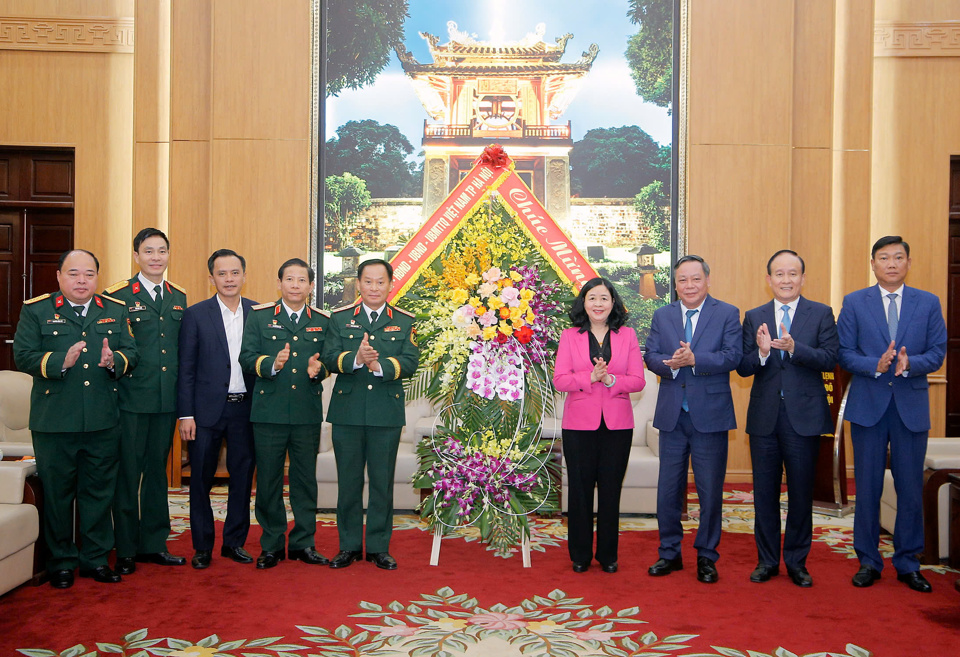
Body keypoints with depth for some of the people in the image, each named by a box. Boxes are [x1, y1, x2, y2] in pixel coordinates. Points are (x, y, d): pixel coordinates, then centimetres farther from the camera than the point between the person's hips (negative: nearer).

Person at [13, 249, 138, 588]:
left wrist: (114, 361, -17)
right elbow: (23, 355, -6)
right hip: (54, 420, -2)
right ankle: (61, 562, 23)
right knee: (56, 493, 8)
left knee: (99, 492, 10)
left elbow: (131, 354, 6)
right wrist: (61, 361, -22)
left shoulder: (116, 311, 9)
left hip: (103, 421, 2)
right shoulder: (36, 310, 2)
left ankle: (96, 558, 23)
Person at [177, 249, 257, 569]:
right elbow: (186, 369, -2)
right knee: (201, 479, 6)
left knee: (243, 479, 9)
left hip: (245, 408, 2)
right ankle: (202, 546, 21)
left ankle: (234, 542, 24)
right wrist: (186, 415, -7)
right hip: (207, 410, -2)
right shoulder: (195, 314, -1)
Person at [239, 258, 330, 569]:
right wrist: (272, 364, -20)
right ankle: (271, 545, 19)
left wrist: (319, 369, -13)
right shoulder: (259, 316, 5)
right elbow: (246, 356, -2)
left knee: (305, 479, 8)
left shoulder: (323, 321, 9)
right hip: (269, 411, -1)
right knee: (268, 481, 5)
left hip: (308, 413, 1)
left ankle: (303, 543, 21)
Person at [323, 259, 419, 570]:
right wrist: (356, 359, -25)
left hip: (387, 414, 0)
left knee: (383, 482, 7)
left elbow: (410, 361, -6)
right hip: (347, 411, 0)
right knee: (348, 481, 8)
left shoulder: (404, 321, 6)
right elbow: (330, 358, -5)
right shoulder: (339, 318, 7)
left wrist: (380, 365, -23)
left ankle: (379, 547, 19)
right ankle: (349, 545, 21)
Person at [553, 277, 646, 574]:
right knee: (580, 490, 7)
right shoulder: (569, 336, 2)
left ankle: (608, 555, 22)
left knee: (611, 490, 8)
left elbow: (638, 380, -1)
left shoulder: (627, 335, 5)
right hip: (579, 424, -1)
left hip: (617, 424, 1)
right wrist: (591, 376, -19)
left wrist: (611, 379, -18)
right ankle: (580, 555, 20)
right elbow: (559, 380, -5)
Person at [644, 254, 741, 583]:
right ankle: (670, 553, 25)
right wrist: (670, 363, -21)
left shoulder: (727, 314, 0)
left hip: (710, 415, -3)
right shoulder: (661, 316, 9)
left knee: (710, 491, 5)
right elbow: (651, 356, 1)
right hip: (672, 414, 3)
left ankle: (706, 557, 21)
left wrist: (694, 359, -25)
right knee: (668, 489, 10)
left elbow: (733, 356, -12)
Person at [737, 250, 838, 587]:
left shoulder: (821, 314, 2)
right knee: (764, 492, 9)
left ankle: (796, 562, 22)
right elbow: (742, 368, 0)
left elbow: (830, 359, -10)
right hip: (764, 416, 2)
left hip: (804, 416, -2)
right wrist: (761, 353, -20)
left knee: (801, 493, 7)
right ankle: (767, 560, 23)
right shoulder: (754, 317, 7)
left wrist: (794, 348, -25)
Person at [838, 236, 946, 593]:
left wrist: (909, 363, -18)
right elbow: (843, 352, -1)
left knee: (911, 488, 6)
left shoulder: (928, 303, 7)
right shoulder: (854, 302, 4)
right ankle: (868, 561, 17)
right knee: (867, 488, 5)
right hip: (868, 405, -1)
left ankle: (907, 563, 20)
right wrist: (876, 365, -18)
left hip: (911, 406, 1)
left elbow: (937, 352, 1)